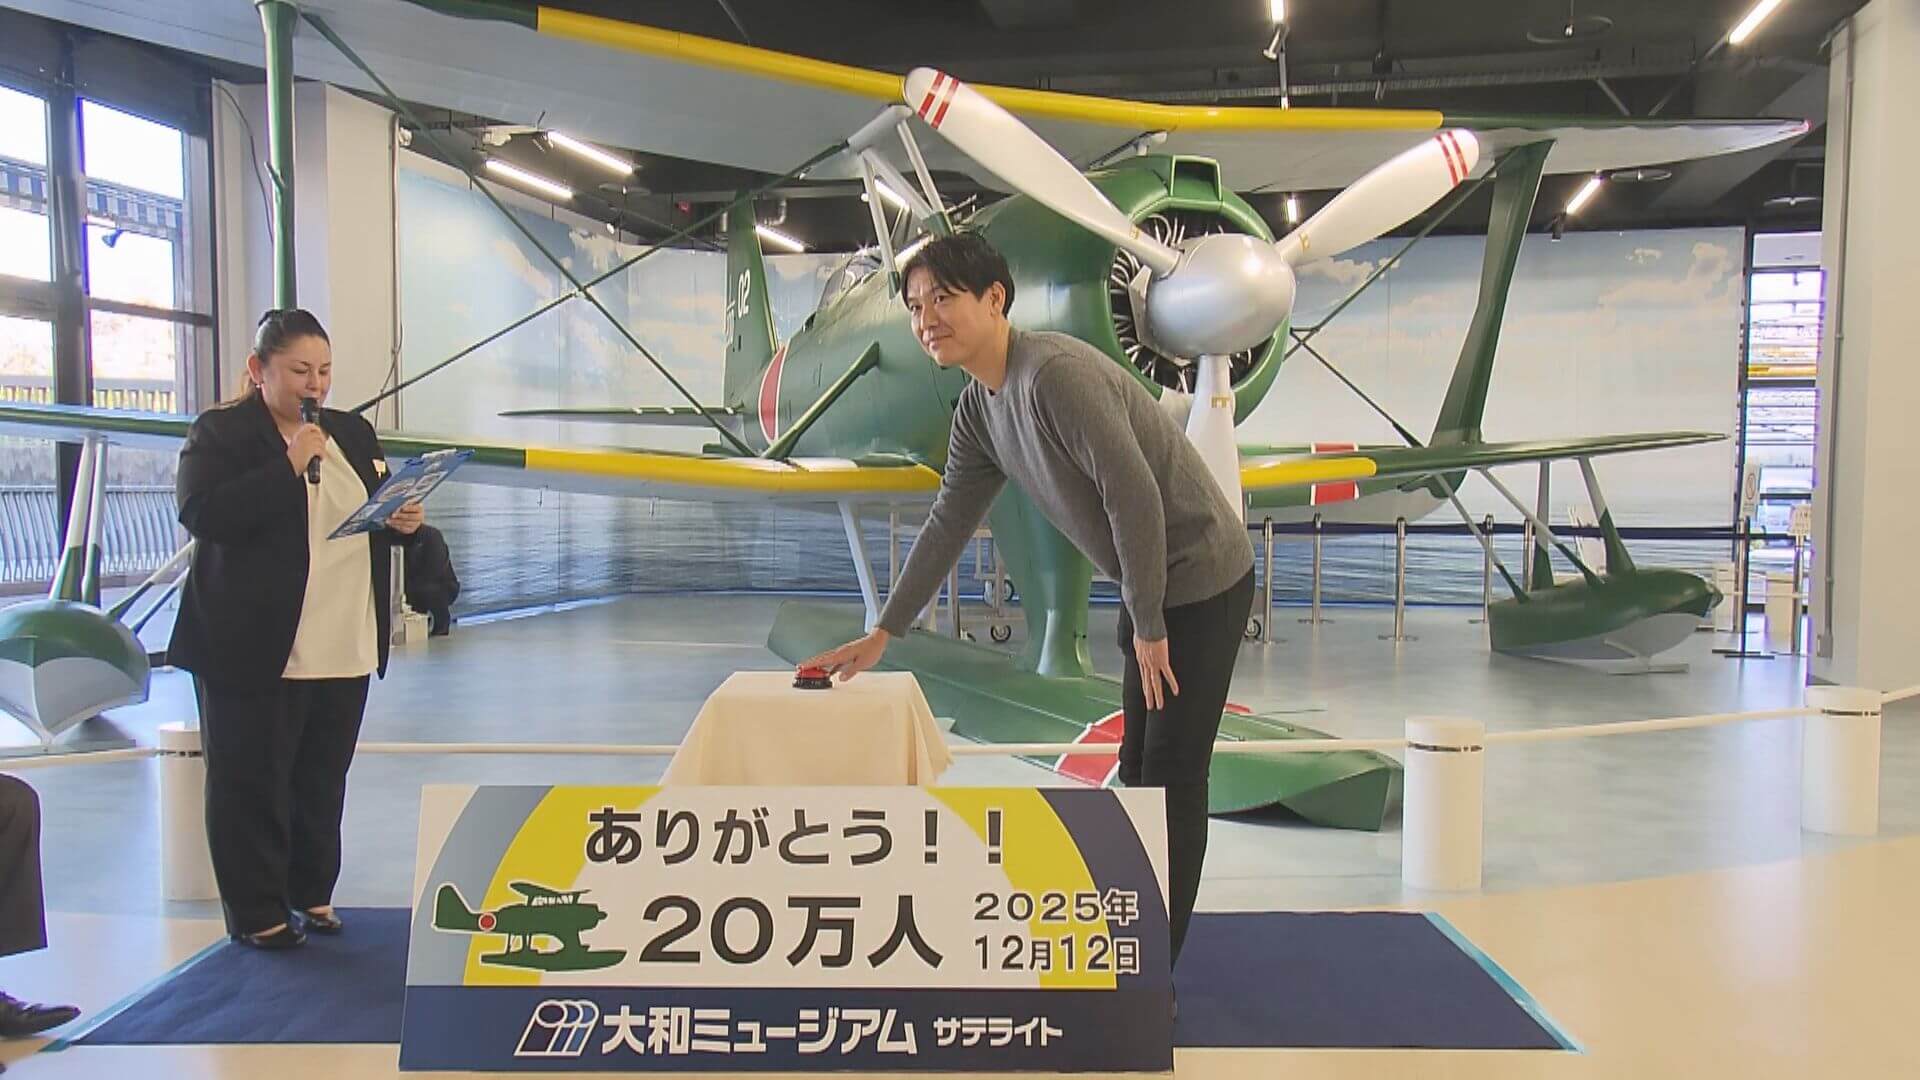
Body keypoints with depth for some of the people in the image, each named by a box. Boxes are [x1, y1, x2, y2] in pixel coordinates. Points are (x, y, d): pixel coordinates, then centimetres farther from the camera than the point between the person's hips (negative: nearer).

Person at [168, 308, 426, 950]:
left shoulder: (353, 432, 14)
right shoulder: (220, 433, -4)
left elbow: (378, 515, 25)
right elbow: (201, 514, -19)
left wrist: (403, 522, 2)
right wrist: (291, 467, -22)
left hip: (345, 651, 6)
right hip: (256, 650, -5)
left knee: (323, 782, 13)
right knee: (252, 783, 4)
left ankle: (311, 895, 28)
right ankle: (257, 914, 16)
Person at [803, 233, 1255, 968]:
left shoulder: (1057, 374, -27)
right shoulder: (978, 409, 1)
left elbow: (1136, 500, -27)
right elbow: (947, 525, 8)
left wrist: (1148, 626, -18)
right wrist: (882, 635, 9)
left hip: (1203, 581, -9)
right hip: (1149, 589, 9)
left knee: (1172, 772, -5)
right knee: (1138, 767, 15)